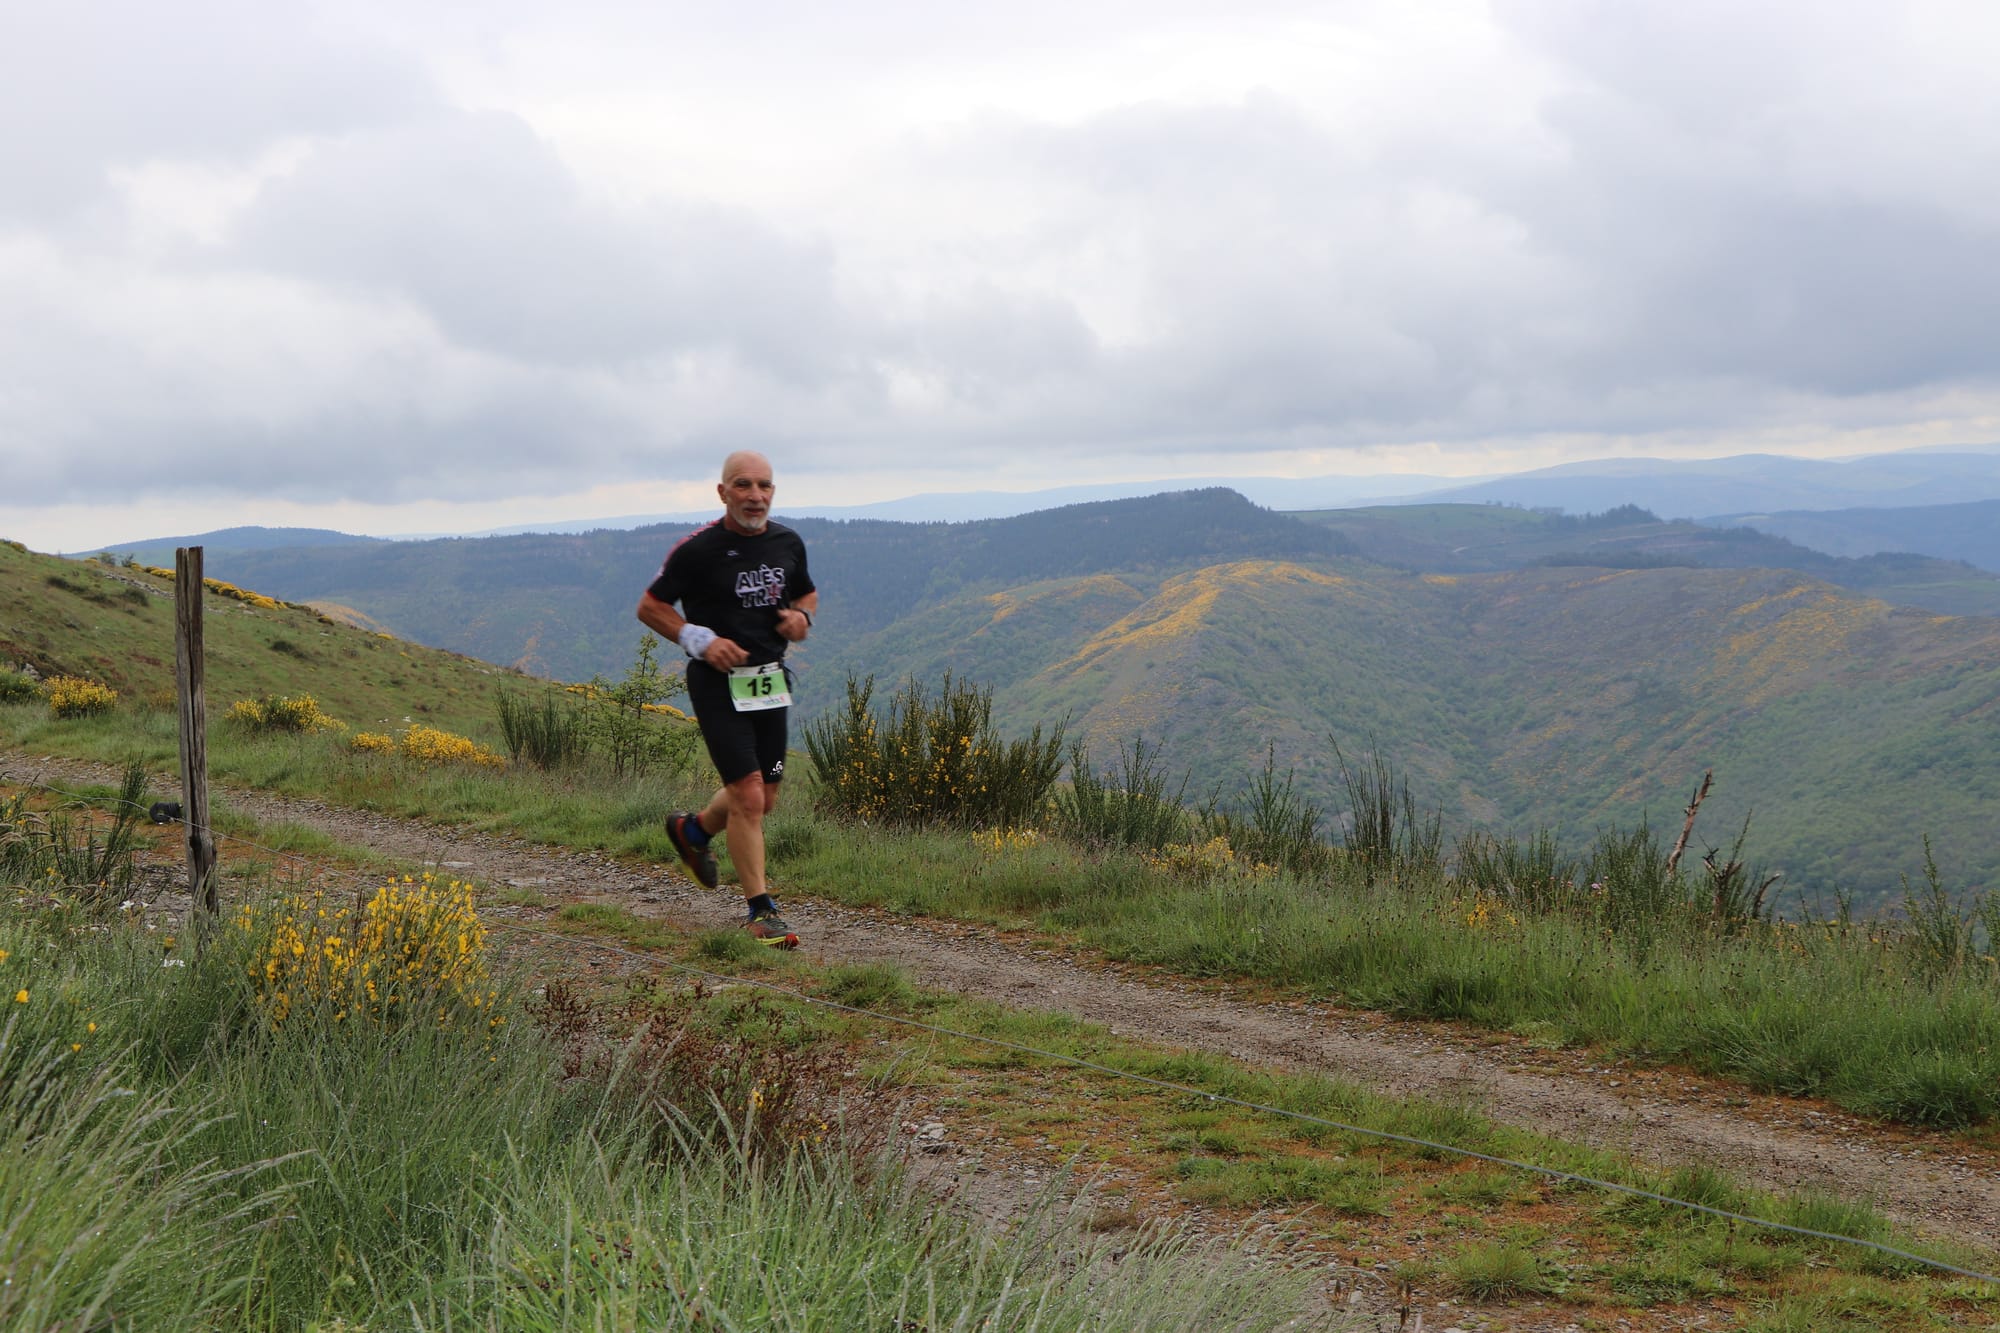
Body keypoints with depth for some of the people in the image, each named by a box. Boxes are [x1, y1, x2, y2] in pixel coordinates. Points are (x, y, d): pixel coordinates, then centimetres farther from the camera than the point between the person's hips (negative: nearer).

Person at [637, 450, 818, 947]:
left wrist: (802, 617, -2)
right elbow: (649, 607, -3)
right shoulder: (698, 549, -12)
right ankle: (761, 910, -1)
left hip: (770, 681, 6)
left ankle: (693, 829, 43)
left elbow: (807, 593, 21)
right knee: (748, 796, -12)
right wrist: (700, 640, -16)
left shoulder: (788, 543, 3)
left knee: (764, 799, 13)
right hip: (718, 682, -6)